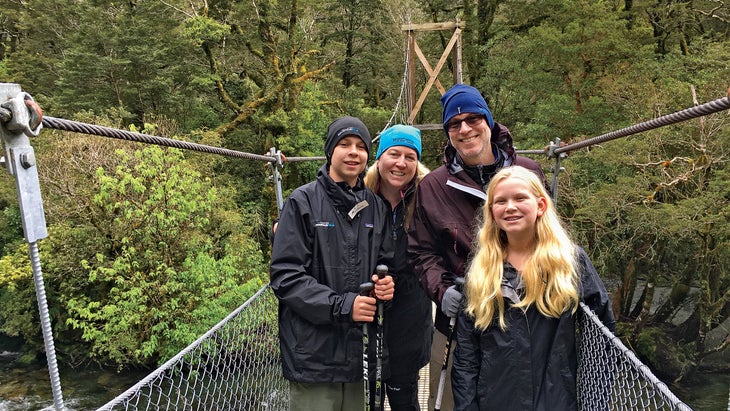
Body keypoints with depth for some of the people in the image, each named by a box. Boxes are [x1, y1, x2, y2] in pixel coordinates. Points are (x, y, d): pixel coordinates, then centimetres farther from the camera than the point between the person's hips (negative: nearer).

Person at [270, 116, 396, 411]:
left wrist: (387, 284, -5)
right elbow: (285, 275, -12)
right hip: (314, 354, -5)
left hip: (358, 350, 5)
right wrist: (341, 305, -19)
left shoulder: (375, 207, 9)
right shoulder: (303, 201, -7)